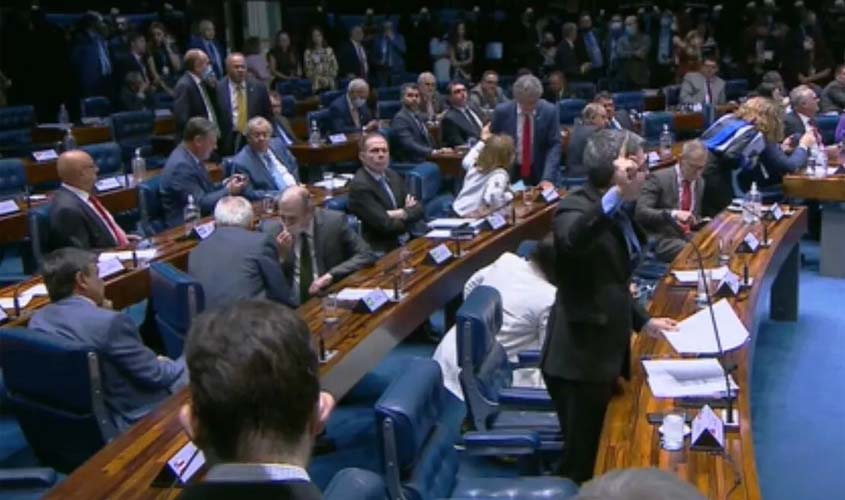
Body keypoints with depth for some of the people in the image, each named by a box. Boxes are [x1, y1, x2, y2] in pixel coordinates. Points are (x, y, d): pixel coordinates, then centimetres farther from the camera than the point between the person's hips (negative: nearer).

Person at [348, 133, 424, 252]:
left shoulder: (392, 176, 10)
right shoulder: (359, 185, -15)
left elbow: (418, 209, 6)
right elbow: (386, 225, -19)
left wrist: (401, 213, -13)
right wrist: (408, 212, -4)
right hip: (384, 251, -7)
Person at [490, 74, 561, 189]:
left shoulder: (549, 111, -10)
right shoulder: (502, 111, -9)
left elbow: (554, 145, -12)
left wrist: (548, 178, -24)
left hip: (540, 174, 0)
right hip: (509, 174, 0)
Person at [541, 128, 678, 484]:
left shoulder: (617, 210, 9)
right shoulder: (576, 207, -18)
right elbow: (572, 241, -44)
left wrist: (642, 321, 15)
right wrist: (617, 194, -50)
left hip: (605, 350, 9)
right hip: (578, 358, -9)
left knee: (600, 455, 20)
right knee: (582, 462, -1)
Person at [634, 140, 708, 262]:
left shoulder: (700, 183, 14)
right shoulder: (659, 178, -7)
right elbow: (640, 212, -18)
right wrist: (672, 214, -31)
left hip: (689, 236, 6)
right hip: (662, 239, -6)